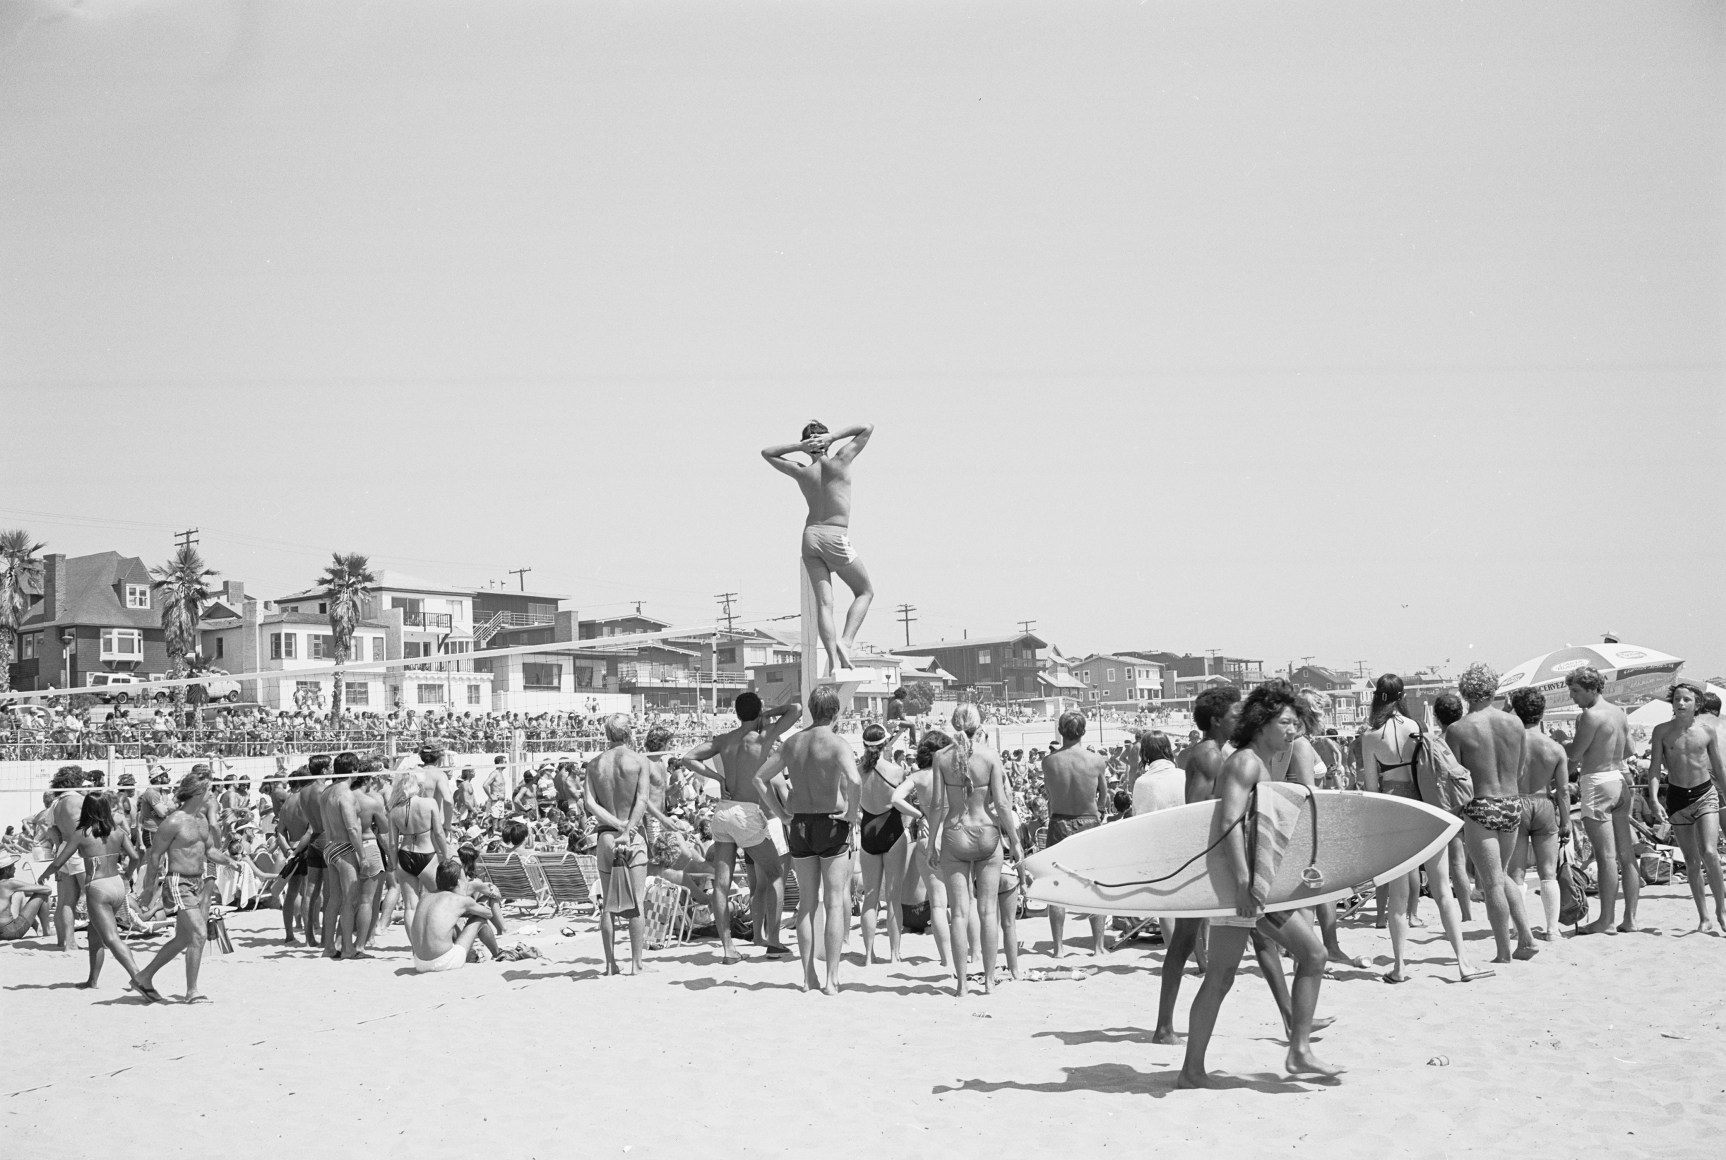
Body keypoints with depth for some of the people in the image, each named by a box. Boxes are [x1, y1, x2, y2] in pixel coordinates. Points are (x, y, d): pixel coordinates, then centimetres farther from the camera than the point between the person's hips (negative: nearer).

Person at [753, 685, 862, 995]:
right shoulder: (837, 743, -12)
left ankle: (808, 976, 13)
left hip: (800, 826, 5)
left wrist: (780, 812, 10)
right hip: (832, 823, -5)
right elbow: (854, 780, -29)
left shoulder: (793, 742, 7)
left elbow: (759, 777, 12)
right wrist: (852, 812, -14)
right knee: (834, 903, 0)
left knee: (807, 903, 12)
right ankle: (832, 978, -3)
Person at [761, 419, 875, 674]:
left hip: (810, 536, 3)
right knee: (865, 592, 12)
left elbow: (766, 453, 21)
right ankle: (845, 642, -10)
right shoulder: (841, 462, -2)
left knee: (823, 601, -2)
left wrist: (799, 447, 9)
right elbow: (868, 428, 7)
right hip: (836, 538, -3)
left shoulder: (802, 472, 6)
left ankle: (833, 659, -16)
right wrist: (832, 437, 3)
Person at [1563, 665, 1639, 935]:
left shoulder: (1591, 715, -14)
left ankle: (1606, 920, -7)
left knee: (1606, 856, -8)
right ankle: (1630, 918, 10)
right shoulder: (1620, 713, 12)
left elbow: (1574, 753, -14)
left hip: (1597, 782, -9)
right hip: (1620, 779, 9)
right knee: (1626, 855, 8)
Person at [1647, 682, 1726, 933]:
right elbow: (1654, 769, -4)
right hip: (1677, 798, 1)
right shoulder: (1662, 731, -2)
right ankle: (1704, 916, 13)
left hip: (1706, 794, -1)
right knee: (1691, 860, 4)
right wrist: (1654, 801, -16)